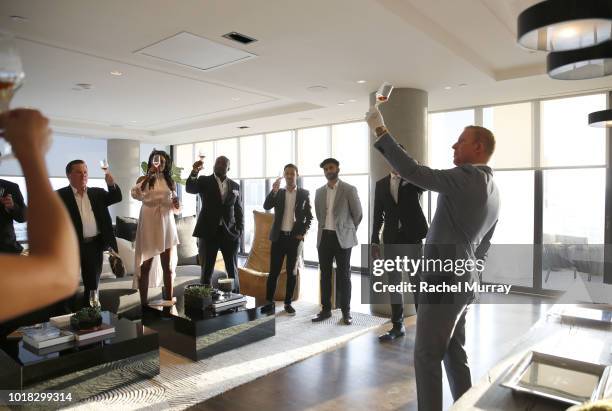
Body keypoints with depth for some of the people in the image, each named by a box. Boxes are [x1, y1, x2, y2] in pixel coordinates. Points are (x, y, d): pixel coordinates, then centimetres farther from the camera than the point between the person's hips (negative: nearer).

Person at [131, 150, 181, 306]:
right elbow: (135, 195, -18)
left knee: (168, 267, 4)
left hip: (167, 226, 2)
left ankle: (169, 301, 13)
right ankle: (143, 303, 12)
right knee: (145, 266, 4)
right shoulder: (143, 179, 4)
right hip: (148, 226, -2)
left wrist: (177, 205, -6)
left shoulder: (171, 182, 10)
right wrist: (149, 176, -18)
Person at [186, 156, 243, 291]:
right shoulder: (204, 181, 3)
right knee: (206, 270, 5)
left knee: (233, 270, 8)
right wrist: (194, 172, -32)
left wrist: (239, 231, 2)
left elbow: (239, 210, 12)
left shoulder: (235, 186, 10)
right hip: (209, 232, -2)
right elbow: (189, 189, -16)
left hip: (230, 233, 2)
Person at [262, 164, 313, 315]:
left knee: (292, 272, 5)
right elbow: (266, 206, -9)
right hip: (279, 236, 1)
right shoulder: (278, 193, 7)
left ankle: (288, 303, 15)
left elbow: (309, 216, 6)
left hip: (295, 237, 0)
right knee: (274, 271, 2)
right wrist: (274, 191, -21)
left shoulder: (304, 193, 4)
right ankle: (269, 301, 12)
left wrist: (303, 233, -4)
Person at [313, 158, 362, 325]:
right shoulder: (319, 192, 10)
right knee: (325, 275, 8)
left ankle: (346, 311, 12)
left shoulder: (349, 190, -4)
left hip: (342, 238, -4)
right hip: (324, 237, 4)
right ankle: (326, 309, 18)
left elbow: (358, 214, 1)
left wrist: (349, 231, 7)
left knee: (343, 276, 2)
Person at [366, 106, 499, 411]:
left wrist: (380, 131, -21)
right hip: (462, 283, 10)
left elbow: (413, 172, -26)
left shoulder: (466, 177, -16)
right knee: (453, 352, 18)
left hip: (443, 282, -9)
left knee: (426, 355, 1)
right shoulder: (492, 189, 13)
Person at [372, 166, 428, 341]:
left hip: (413, 237, -2)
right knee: (394, 284, 8)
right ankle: (397, 326, 18)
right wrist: (375, 241, 4)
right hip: (391, 239, 3)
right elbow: (378, 214, 9)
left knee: (418, 282, 3)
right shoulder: (381, 184, 8)